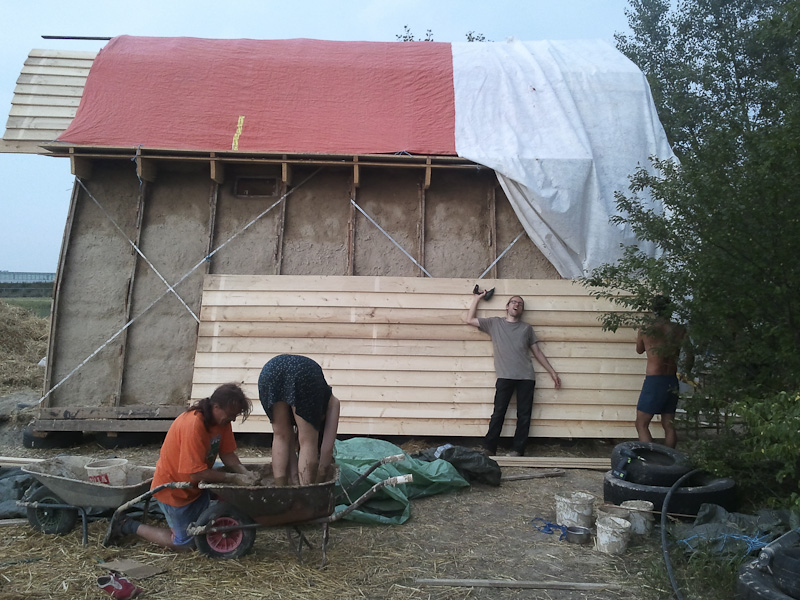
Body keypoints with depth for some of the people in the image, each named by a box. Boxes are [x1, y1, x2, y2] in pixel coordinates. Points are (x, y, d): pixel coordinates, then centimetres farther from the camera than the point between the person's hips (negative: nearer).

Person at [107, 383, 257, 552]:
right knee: (185, 545, 4)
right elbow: (196, 474, -33)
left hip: (196, 487, 8)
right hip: (173, 488, -8)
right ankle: (129, 526, 14)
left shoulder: (222, 419, -9)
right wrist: (234, 479, -30)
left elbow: (227, 454, -5)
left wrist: (245, 473, -22)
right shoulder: (193, 425, -34)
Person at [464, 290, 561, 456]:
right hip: (505, 376, -2)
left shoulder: (527, 328, 17)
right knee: (498, 413, -5)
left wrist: (552, 372, 16)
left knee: (524, 415, -1)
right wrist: (477, 298, 16)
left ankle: (518, 450, 5)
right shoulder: (494, 323, 13)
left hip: (526, 377, 2)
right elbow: (469, 320, 13)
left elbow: (537, 352, 19)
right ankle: (489, 448, 1)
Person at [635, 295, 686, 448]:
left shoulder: (645, 331, -8)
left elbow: (639, 350, 11)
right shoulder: (679, 330, -1)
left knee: (642, 425, 3)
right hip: (672, 382, 4)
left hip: (654, 382, -4)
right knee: (669, 425, 14)